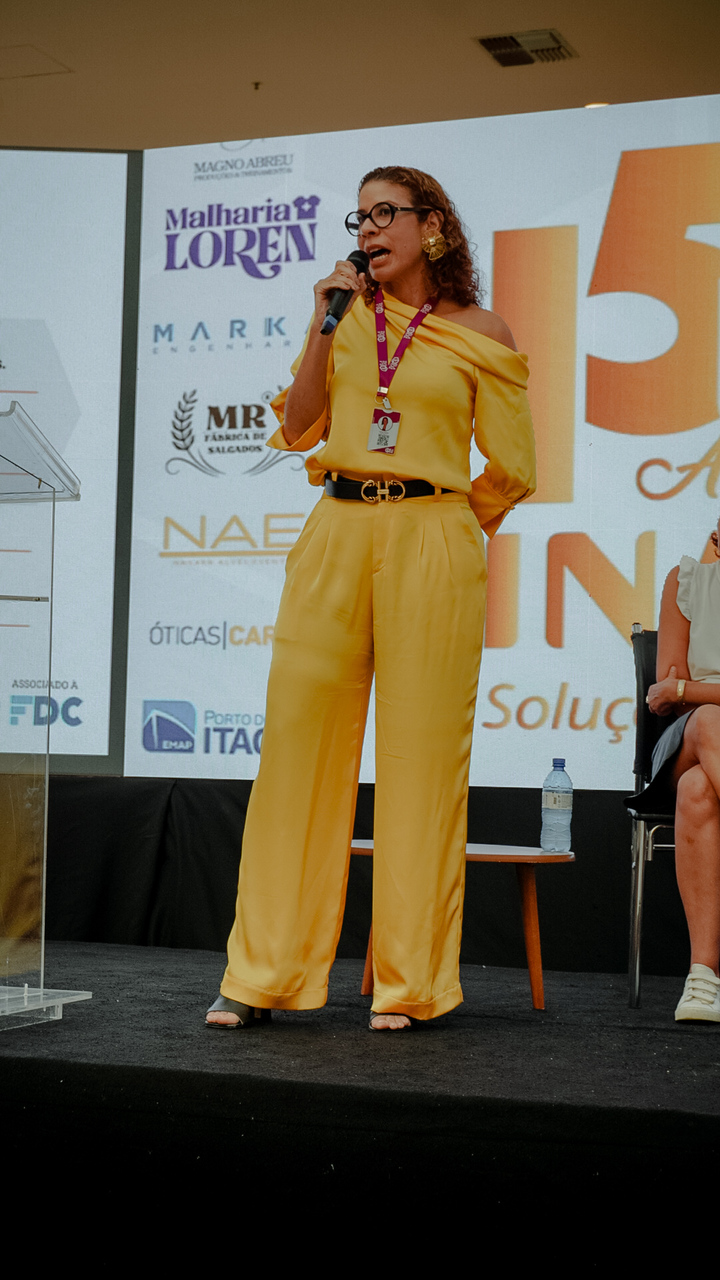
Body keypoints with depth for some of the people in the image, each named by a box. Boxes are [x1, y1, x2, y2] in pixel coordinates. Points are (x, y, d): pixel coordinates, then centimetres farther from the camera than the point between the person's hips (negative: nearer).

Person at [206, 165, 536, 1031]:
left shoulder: (480, 336, 5)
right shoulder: (345, 314, 15)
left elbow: (512, 470, 6)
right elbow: (296, 428, 7)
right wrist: (325, 321, 0)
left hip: (432, 549, -3)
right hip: (334, 537, 3)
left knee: (420, 756, -3)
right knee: (298, 740, -1)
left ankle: (407, 983, 7)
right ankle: (264, 974, 7)